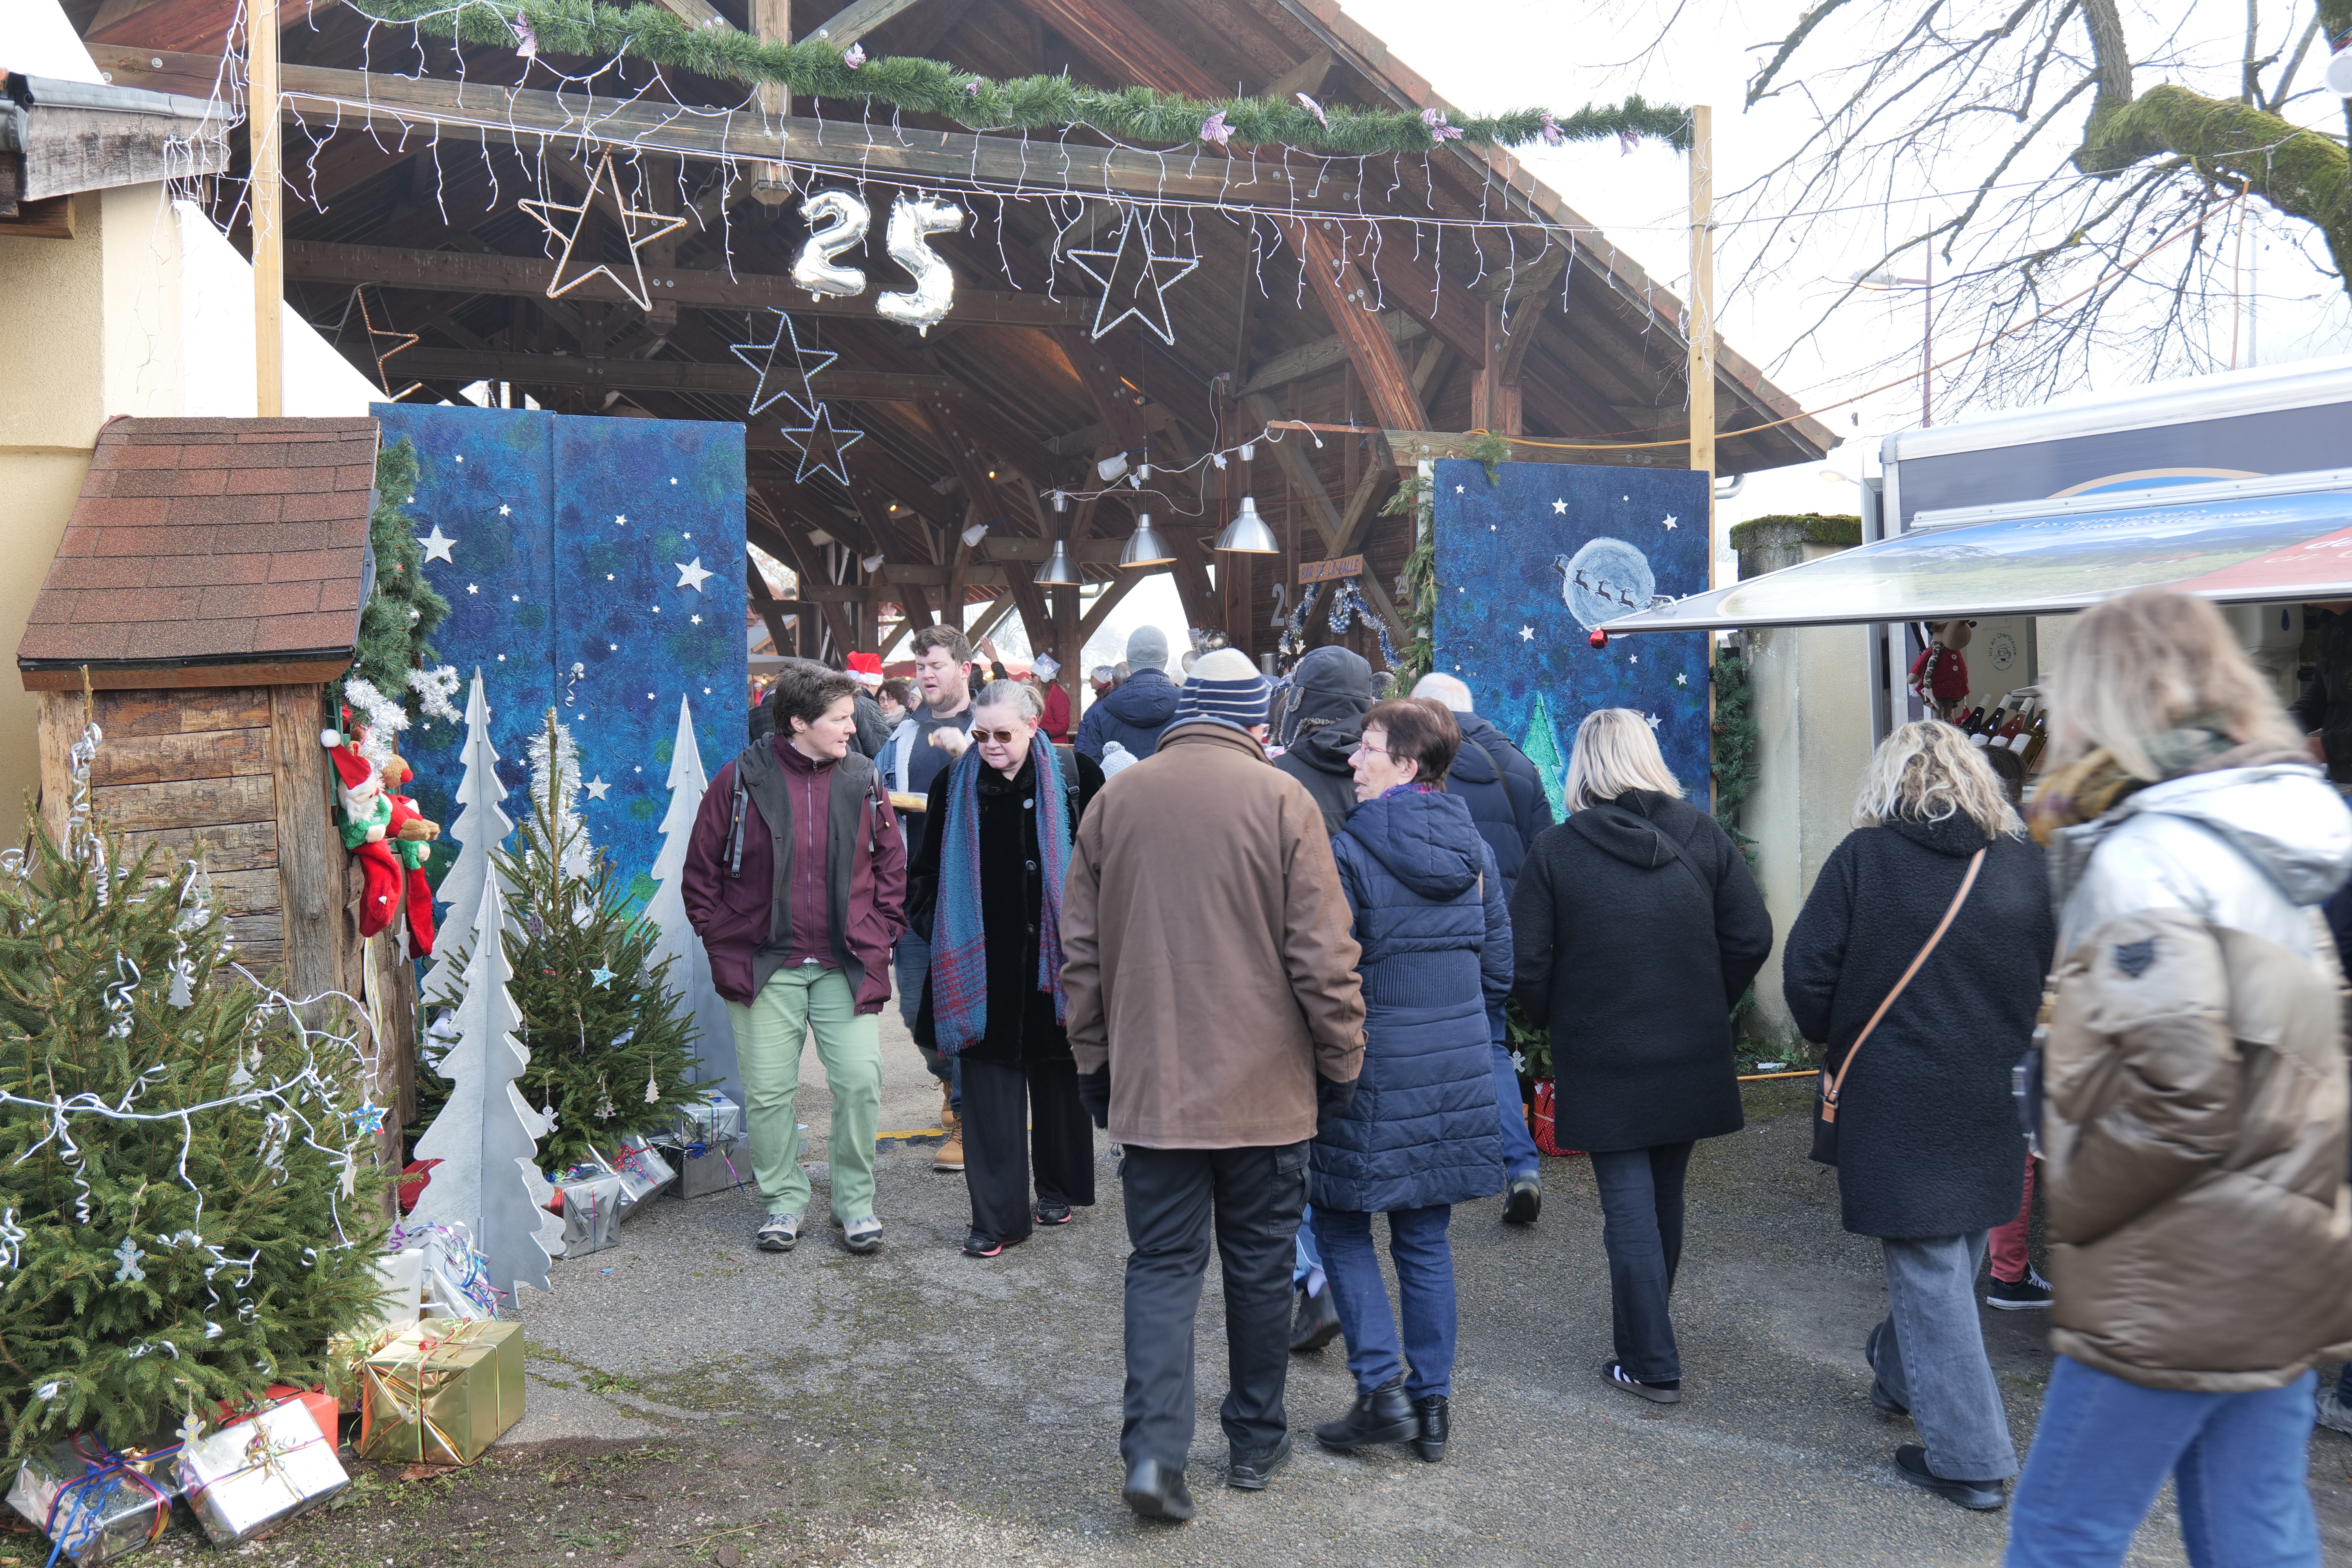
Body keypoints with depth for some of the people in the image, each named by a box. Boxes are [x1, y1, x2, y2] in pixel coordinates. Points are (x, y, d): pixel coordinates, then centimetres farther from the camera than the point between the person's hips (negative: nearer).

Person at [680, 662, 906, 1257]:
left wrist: (878, 935, 3)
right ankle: (784, 1201, 23)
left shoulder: (863, 780, 2)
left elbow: (893, 865, 11)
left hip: (846, 964, 1)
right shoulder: (741, 780, -4)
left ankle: (856, 1201, 15)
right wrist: (723, 945, -1)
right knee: (768, 1090, 4)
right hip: (764, 965, -1)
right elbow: (700, 873, 3)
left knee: (861, 1082, -4)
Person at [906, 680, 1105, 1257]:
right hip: (982, 961, 1)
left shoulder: (1073, 777, -4)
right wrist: (935, 927, 3)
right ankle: (999, 1216, 6)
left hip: (1054, 954, -1)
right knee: (989, 1085, 0)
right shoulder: (954, 785, 2)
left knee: (1058, 1076, 13)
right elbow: (927, 869, 14)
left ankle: (1060, 1188, 32)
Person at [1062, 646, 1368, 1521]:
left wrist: (1093, 1061, 16)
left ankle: (1155, 1450, -3)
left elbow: (1081, 952, 7)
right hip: (1264, 1086, -2)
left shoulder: (1114, 802, 2)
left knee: (1162, 1265, 9)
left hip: (1149, 1085, 2)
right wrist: (1341, 1059, 3)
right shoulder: (1281, 800, -8)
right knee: (1260, 1265, 13)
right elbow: (1323, 955, -9)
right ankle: (1257, 1441, 27)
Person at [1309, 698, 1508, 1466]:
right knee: (1426, 1237, 14)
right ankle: (1433, 1403, 18)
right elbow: (1499, 971, 10)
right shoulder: (1473, 849, 5)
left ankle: (1382, 1387, 3)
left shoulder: (1350, 851, -13)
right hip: (1458, 1070, 6)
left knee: (1342, 1226, 9)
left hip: (1377, 1071, -5)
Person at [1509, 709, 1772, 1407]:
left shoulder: (1554, 852, -9)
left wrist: (1558, 1019, 7)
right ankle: (1646, 1340, 34)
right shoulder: (1705, 838, 0)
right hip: (1692, 1060, 4)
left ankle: (1652, 1366, 7)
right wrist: (1708, 1007, 12)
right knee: (1665, 1200, 18)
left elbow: (1525, 963, -11)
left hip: (1603, 1062, -4)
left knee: (1629, 1209, 4)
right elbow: (1752, 938, -1)